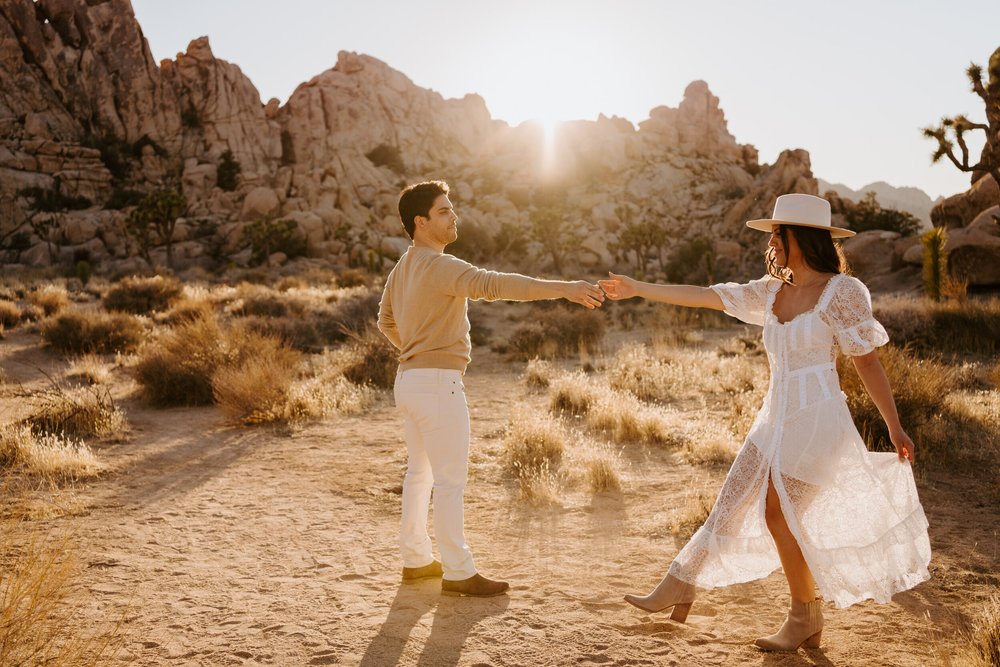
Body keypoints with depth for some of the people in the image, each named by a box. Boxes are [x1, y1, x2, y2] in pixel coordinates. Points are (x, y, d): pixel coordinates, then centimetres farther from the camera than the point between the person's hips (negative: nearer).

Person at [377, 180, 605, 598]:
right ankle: (458, 573, 3)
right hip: (437, 382, -10)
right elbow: (494, 284, -33)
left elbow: (386, 320, 24)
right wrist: (563, 289, -38)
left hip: (409, 379, 10)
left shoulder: (403, 267, 12)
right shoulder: (438, 266, -19)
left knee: (420, 472, 17)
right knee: (450, 480, -4)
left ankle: (415, 560, 26)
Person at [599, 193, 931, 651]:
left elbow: (867, 362, -8)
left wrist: (895, 428, -6)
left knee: (779, 515, -5)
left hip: (817, 418, -7)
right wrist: (639, 290, 6)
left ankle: (806, 620, 14)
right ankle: (678, 588, 19)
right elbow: (706, 296, 8)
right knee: (731, 505, 10)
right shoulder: (772, 292, 8)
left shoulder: (841, 291, -10)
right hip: (776, 419, 7)